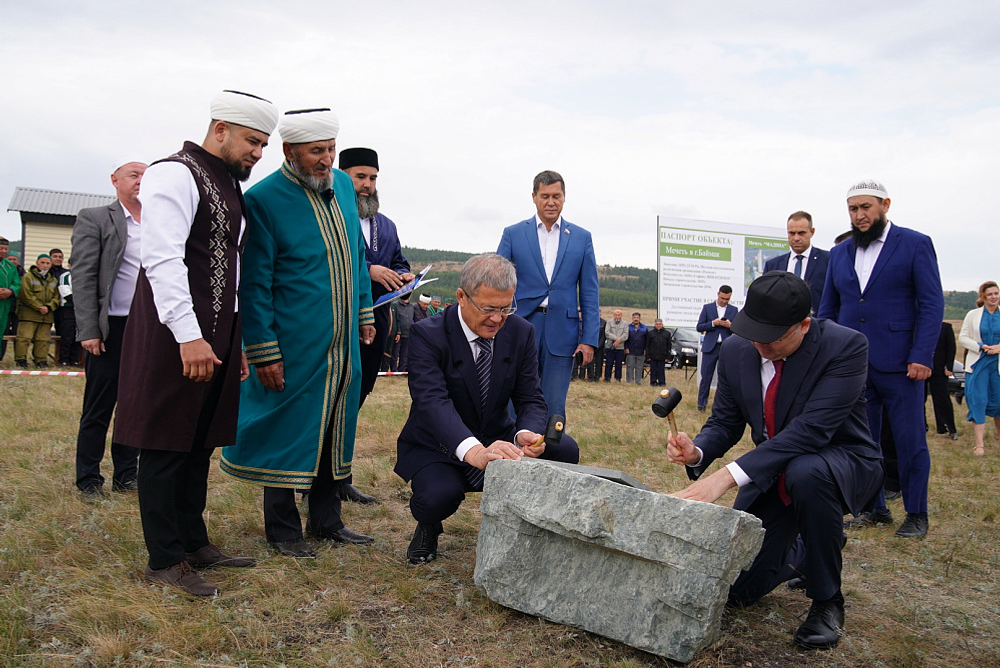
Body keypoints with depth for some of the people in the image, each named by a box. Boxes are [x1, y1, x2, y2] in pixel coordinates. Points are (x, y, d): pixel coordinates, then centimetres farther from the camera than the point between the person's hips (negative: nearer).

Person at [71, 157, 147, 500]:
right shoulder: (93, 219, -1)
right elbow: (83, 278, -7)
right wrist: (89, 331, -13)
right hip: (111, 329, -4)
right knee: (98, 407, 4)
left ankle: (126, 475, 23)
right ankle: (88, 480, 16)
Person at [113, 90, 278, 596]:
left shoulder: (230, 188, 19)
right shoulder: (176, 175, -9)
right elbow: (162, 258, -19)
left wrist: (240, 342, 18)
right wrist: (188, 335, -25)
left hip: (217, 336, 9)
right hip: (177, 336, -9)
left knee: (200, 443, 14)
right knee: (167, 445, 1)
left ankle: (193, 543, 26)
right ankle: (165, 559, 11)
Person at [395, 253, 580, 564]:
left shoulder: (521, 332, -5)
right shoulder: (428, 334, -20)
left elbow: (530, 399, -6)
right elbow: (432, 400, -35)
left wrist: (526, 434, -32)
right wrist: (473, 451, -54)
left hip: (497, 440, 4)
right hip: (437, 446, -4)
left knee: (564, 449, -19)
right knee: (438, 495, -35)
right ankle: (428, 528, 6)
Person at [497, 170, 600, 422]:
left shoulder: (581, 237, 8)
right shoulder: (513, 234, 6)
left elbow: (589, 292, 7)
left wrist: (589, 338, 0)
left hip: (562, 332, 1)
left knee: (555, 407, 4)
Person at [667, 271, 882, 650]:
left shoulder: (846, 347, -25)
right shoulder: (736, 351, -8)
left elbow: (811, 429, -34)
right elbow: (724, 423, -1)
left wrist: (730, 475, -41)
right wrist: (696, 452, -26)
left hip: (842, 464, -4)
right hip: (773, 472, 5)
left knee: (804, 472, -41)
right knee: (738, 587, -3)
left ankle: (827, 601, -14)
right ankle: (805, 551, 32)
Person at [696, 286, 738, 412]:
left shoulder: (733, 310, 9)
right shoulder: (707, 307, 5)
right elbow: (699, 327, 2)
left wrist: (730, 325, -12)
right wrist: (713, 323, -13)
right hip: (710, 347, -1)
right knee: (706, 377, 0)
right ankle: (701, 404, 9)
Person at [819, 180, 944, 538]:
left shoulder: (915, 244, 0)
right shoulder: (839, 253, 13)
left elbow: (932, 303, -5)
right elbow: (828, 309, 17)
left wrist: (922, 356, -14)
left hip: (898, 362, -4)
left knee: (910, 440, 3)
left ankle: (916, 514, 16)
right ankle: (874, 509, 20)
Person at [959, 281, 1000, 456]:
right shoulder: (973, 315, 3)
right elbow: (962, 338, 1)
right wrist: (980, 347, -14)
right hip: (978, 363, -1)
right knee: (977, 401, -7)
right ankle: (980, 443, -6)